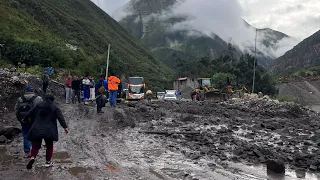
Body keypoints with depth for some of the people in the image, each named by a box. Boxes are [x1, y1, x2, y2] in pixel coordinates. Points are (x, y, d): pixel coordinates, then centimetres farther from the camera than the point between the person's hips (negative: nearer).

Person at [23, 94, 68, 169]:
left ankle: (33, 157, -15)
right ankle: (48, 162, 17)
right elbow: (61, 118, -9)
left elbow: (30, 113, 16)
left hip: (37, 130, 2)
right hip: (49, 131, -2)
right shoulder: (55, 108, 1)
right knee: (49, 146, 13)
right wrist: (65, 127, -12)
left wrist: (24, 119, 33)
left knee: (36, 145, 10)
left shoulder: (38, 105, 10)